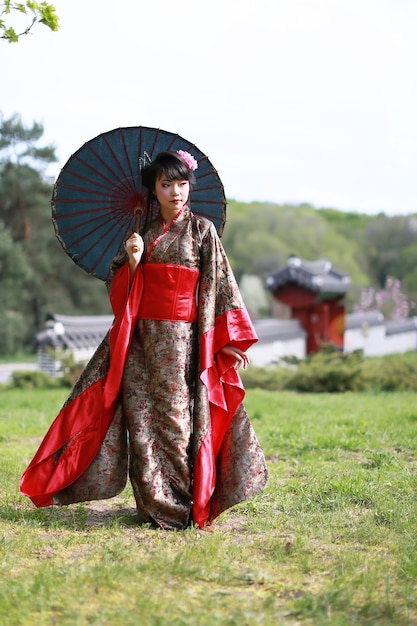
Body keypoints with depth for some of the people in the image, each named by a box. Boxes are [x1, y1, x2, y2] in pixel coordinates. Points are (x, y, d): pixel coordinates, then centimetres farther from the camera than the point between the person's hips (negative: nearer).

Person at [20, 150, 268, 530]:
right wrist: (132, 262, -8)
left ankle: (180, 506, 6)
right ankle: (154, 505, 7)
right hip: (141, 337, 3)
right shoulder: (141, 233, 13)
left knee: (175, 415, -4)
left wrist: (233, 343, -6)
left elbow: (221, 286, 0)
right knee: (141, 416, -1)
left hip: (181, 338, -3)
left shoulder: (203, 231, 4)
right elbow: (121, 292, 13)